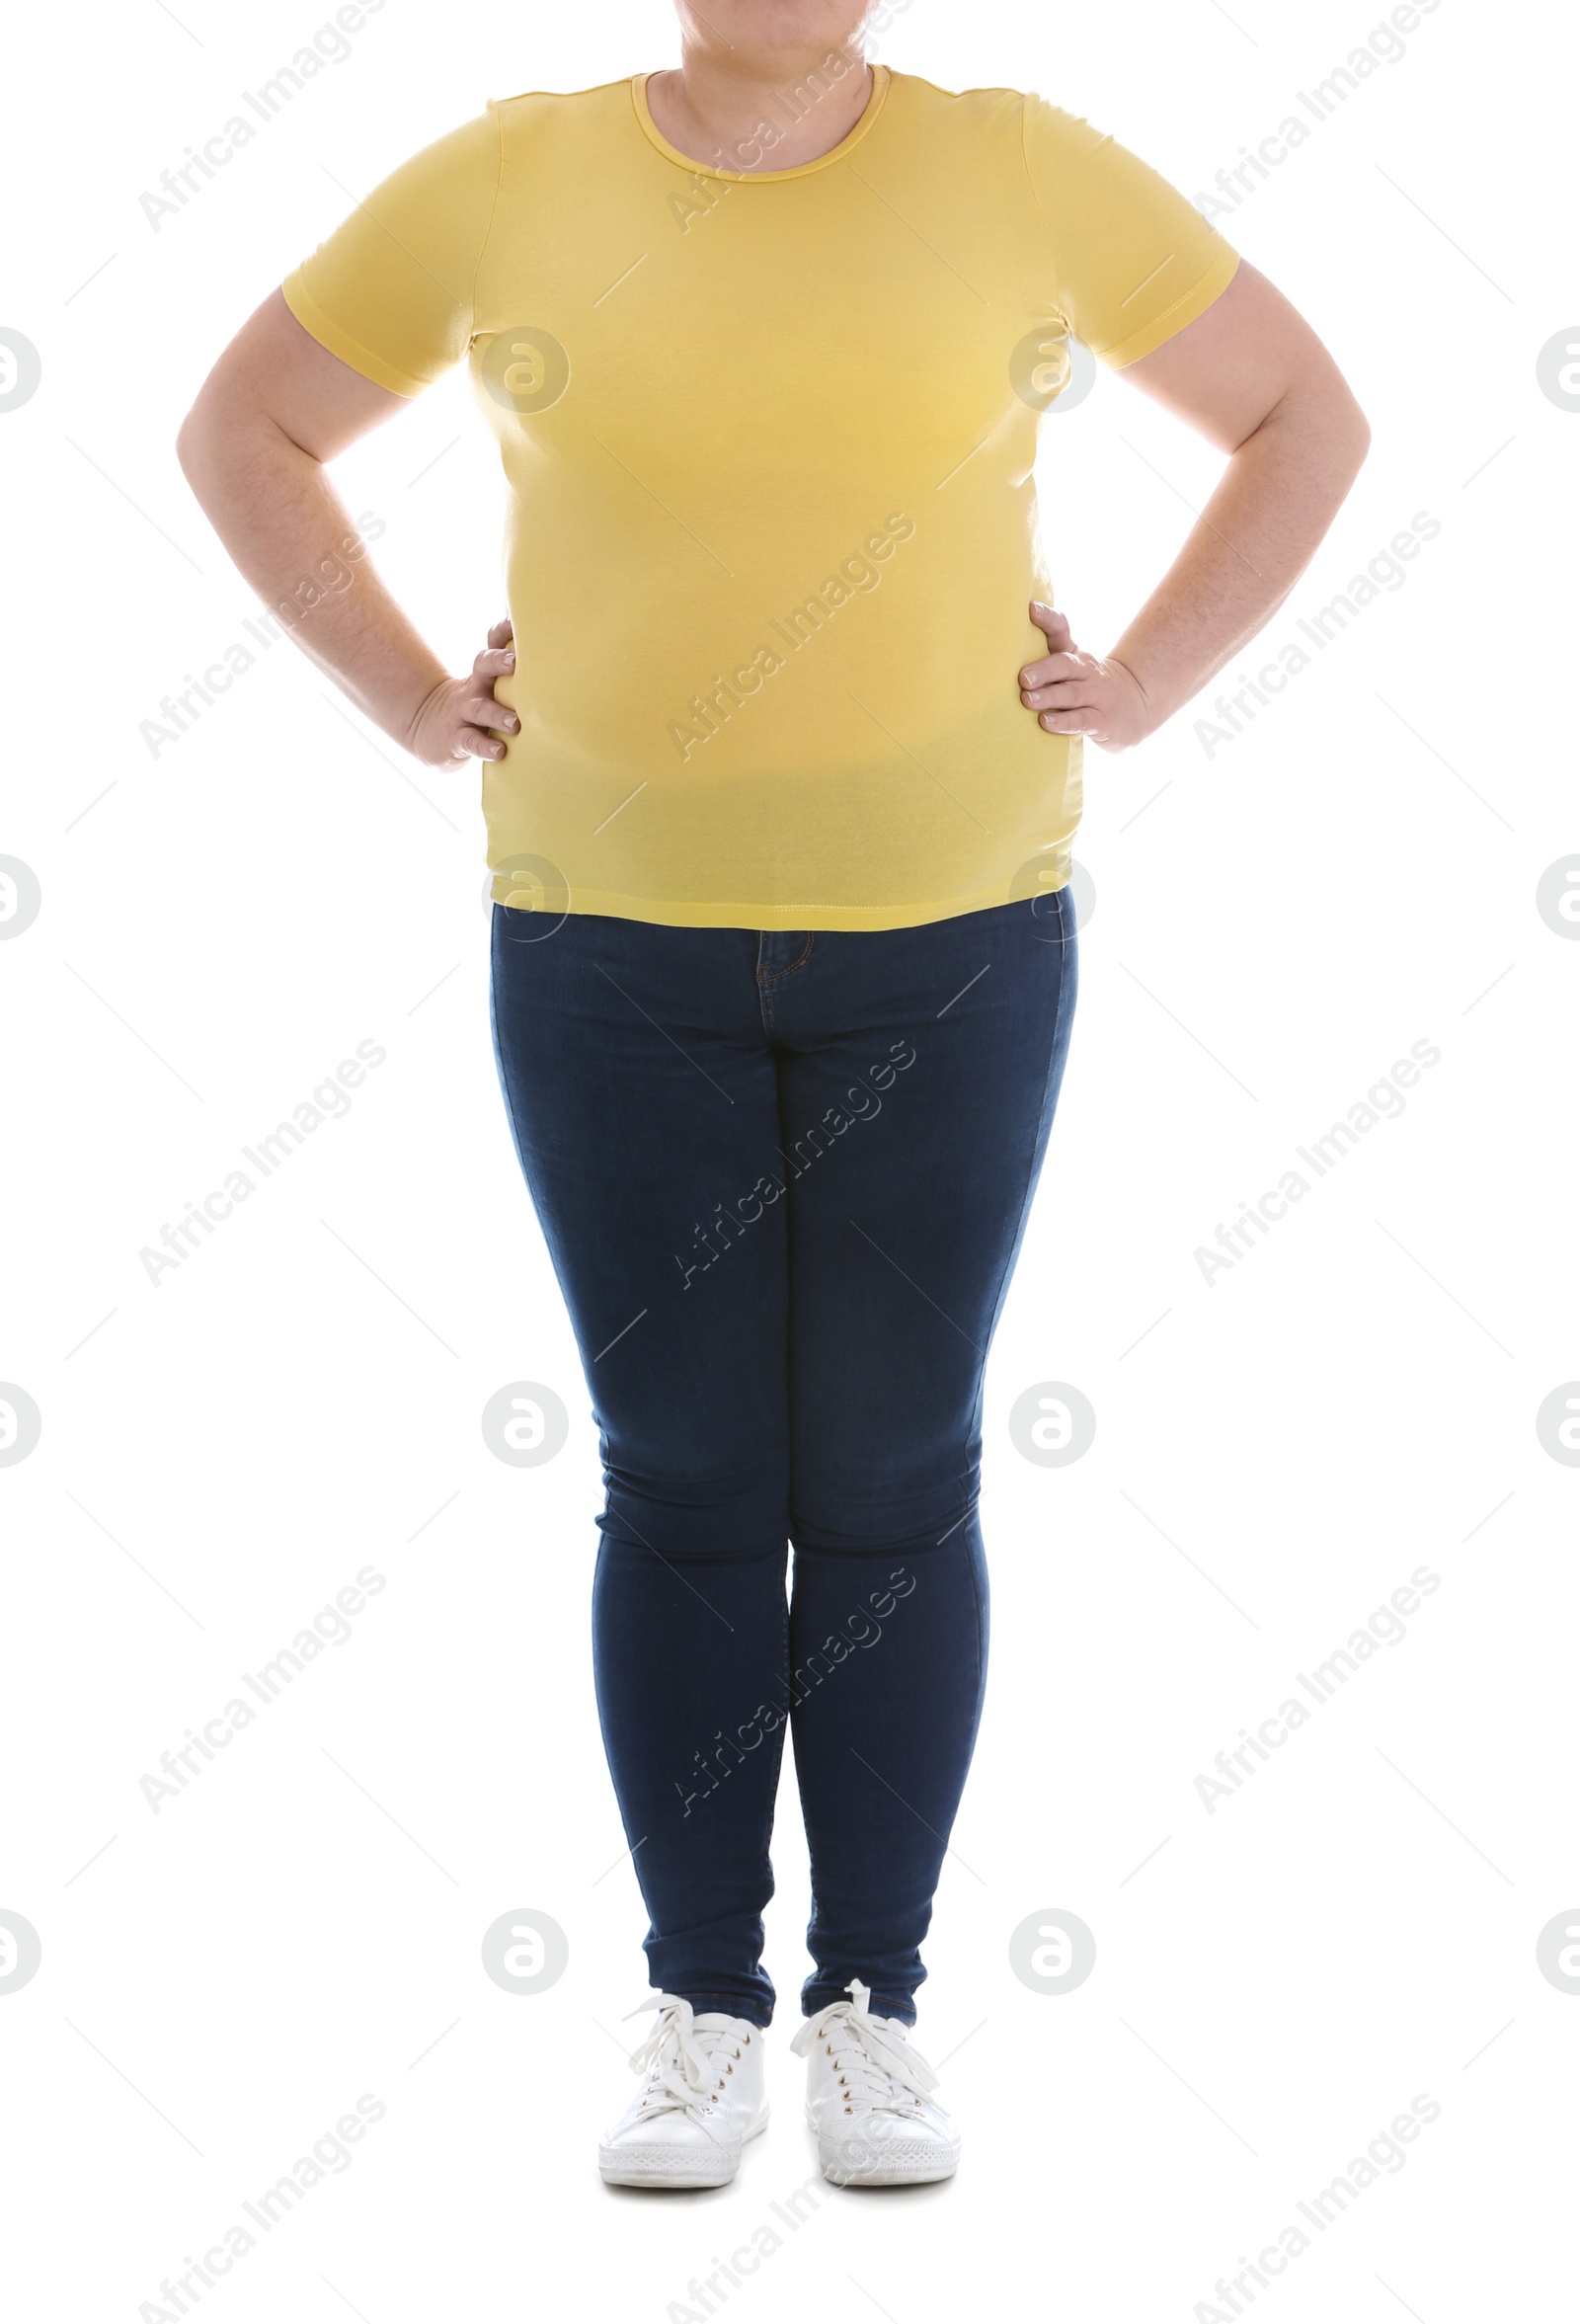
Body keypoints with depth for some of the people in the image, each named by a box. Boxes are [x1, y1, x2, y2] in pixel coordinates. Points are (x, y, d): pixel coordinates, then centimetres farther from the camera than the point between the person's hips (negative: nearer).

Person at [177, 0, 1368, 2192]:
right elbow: (243, 429, 11)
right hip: (613, 941, 1)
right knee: (683, 1483, 5)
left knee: (893, 1484, 5)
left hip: (951, 935, 0)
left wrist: (1141, 687, 0)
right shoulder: (510, 181, 0)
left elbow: (1306, 414, 8)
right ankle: (705, 2008, 17)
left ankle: (877, 2005, 19)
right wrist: (413, 700, 2)